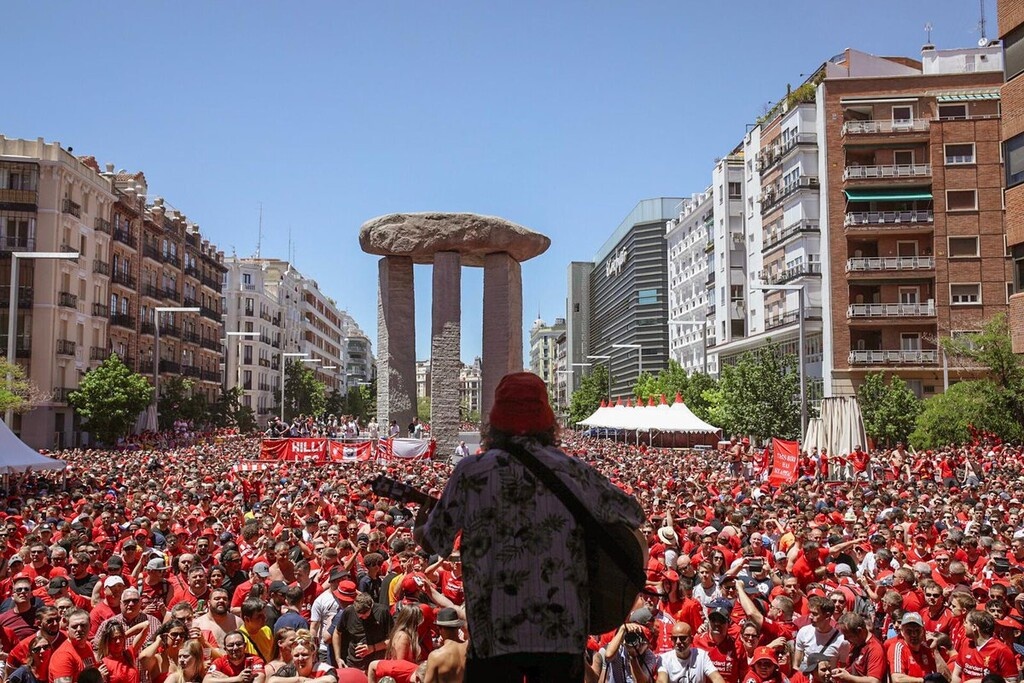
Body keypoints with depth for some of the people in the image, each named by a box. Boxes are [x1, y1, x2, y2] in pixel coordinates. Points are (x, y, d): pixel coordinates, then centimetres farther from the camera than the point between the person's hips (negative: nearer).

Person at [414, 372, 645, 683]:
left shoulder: (470, 471, -4)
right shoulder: (574, 471, 1)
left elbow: (434, 542, 5)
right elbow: (634, 515, 12)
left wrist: (419, 528, 29)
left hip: (495, 632, -2)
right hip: (565, 631, 2)